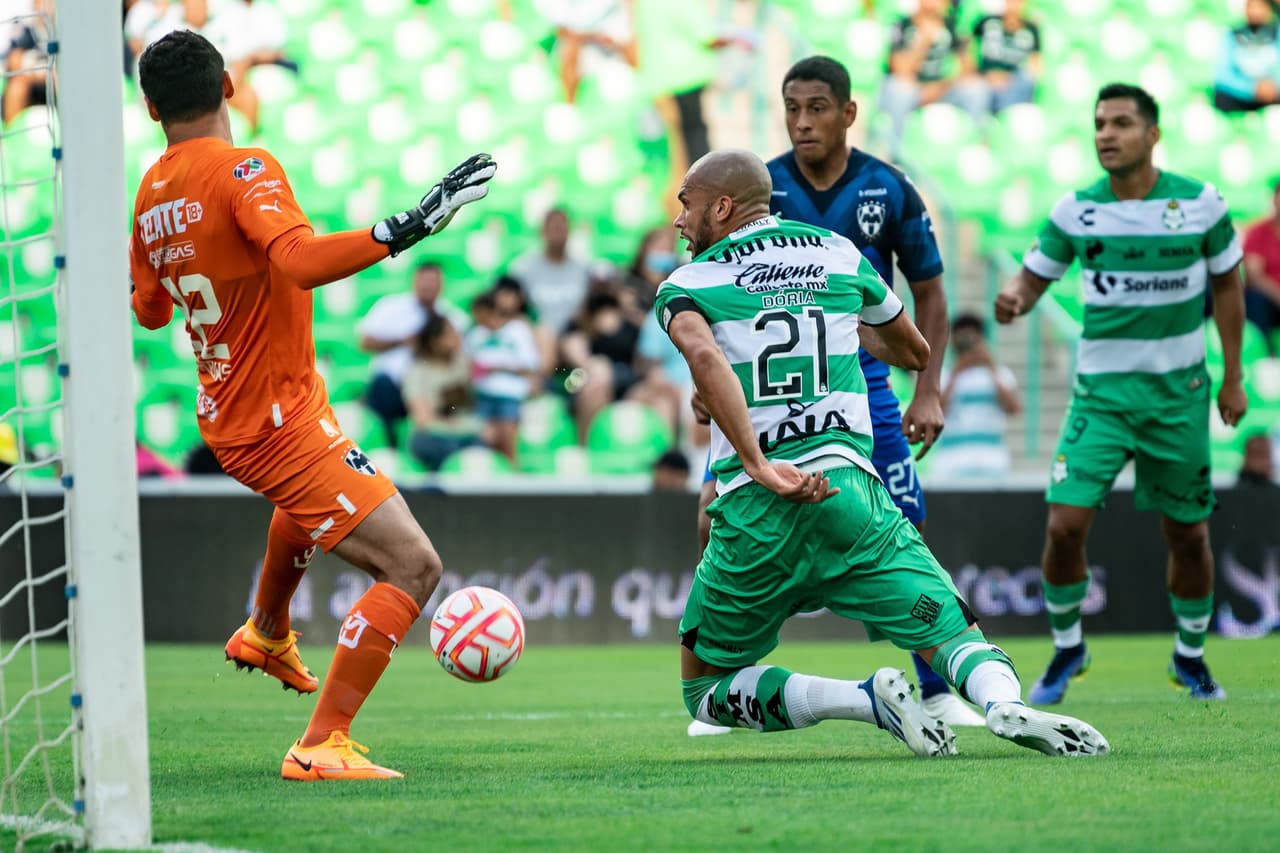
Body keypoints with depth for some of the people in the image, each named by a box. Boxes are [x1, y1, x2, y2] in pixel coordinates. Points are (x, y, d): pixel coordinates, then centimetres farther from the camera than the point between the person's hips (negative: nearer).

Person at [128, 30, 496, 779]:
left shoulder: (151, 193, 5)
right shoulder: (243, 171, -20)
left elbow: (149, 309, 20)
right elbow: (300, 260, -37)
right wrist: (408, 227, -39)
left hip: (231, 412, 9)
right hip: (280, 422, -9)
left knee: (311, 498, 42)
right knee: (413, 567, -13)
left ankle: (267, 635, 59)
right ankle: (322, 747, -16)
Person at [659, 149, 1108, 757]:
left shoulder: (687, 286, 6)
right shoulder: (837, 254, 17)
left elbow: (705, 358, -19)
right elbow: (915, 353, 31)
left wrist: (759, 467, -21)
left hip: (754, 509, -2)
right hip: (848, 490, 2)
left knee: (706, 691, 13)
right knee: (954, 635, 4)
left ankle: (867, 699, -12)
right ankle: (1004, 704, -33)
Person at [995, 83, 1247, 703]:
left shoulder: (1200, 204, -4)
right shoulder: (1076, 211, -3)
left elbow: (1226, 285, 7)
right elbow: (1031, 279, 4)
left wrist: (1233, 378, 7)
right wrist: (1012, 301, -21)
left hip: (1178, 391, 0)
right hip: (1101, 390, 0)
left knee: (1187, 534, 7)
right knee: (1065, 524, -12)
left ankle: (1190, 656, 29)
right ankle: (1066, 647, 10)